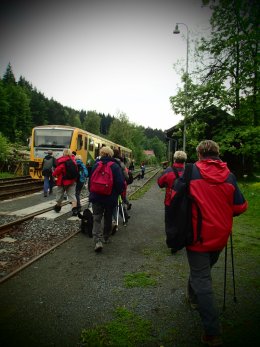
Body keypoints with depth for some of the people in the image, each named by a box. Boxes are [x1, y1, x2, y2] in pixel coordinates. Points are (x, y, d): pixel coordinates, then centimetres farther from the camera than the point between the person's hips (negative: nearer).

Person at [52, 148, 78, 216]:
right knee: (72, 194, 2)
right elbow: (75, 170, 8)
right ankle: (74, 209, -11)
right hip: (72, 180, 4)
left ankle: (58, 207, 36)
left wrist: (54, 174, 3)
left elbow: (58, 170, -16)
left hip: (63, 181, -4)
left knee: (60, 194, 17)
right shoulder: (73, 160, 0)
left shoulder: (62, 161, -17)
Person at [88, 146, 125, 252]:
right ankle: (106, 238, 32)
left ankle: (98, 241, -13)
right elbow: (120, 183, -12)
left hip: (96, 197, 0)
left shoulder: (96, 165, -2)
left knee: (97, 218, 2)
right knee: (108, 218, 18)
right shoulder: (115, 166, -9)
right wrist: (117, 193, 5)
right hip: (110, 198, 0)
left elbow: (90, 180, 4)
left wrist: (91, 192, 17)